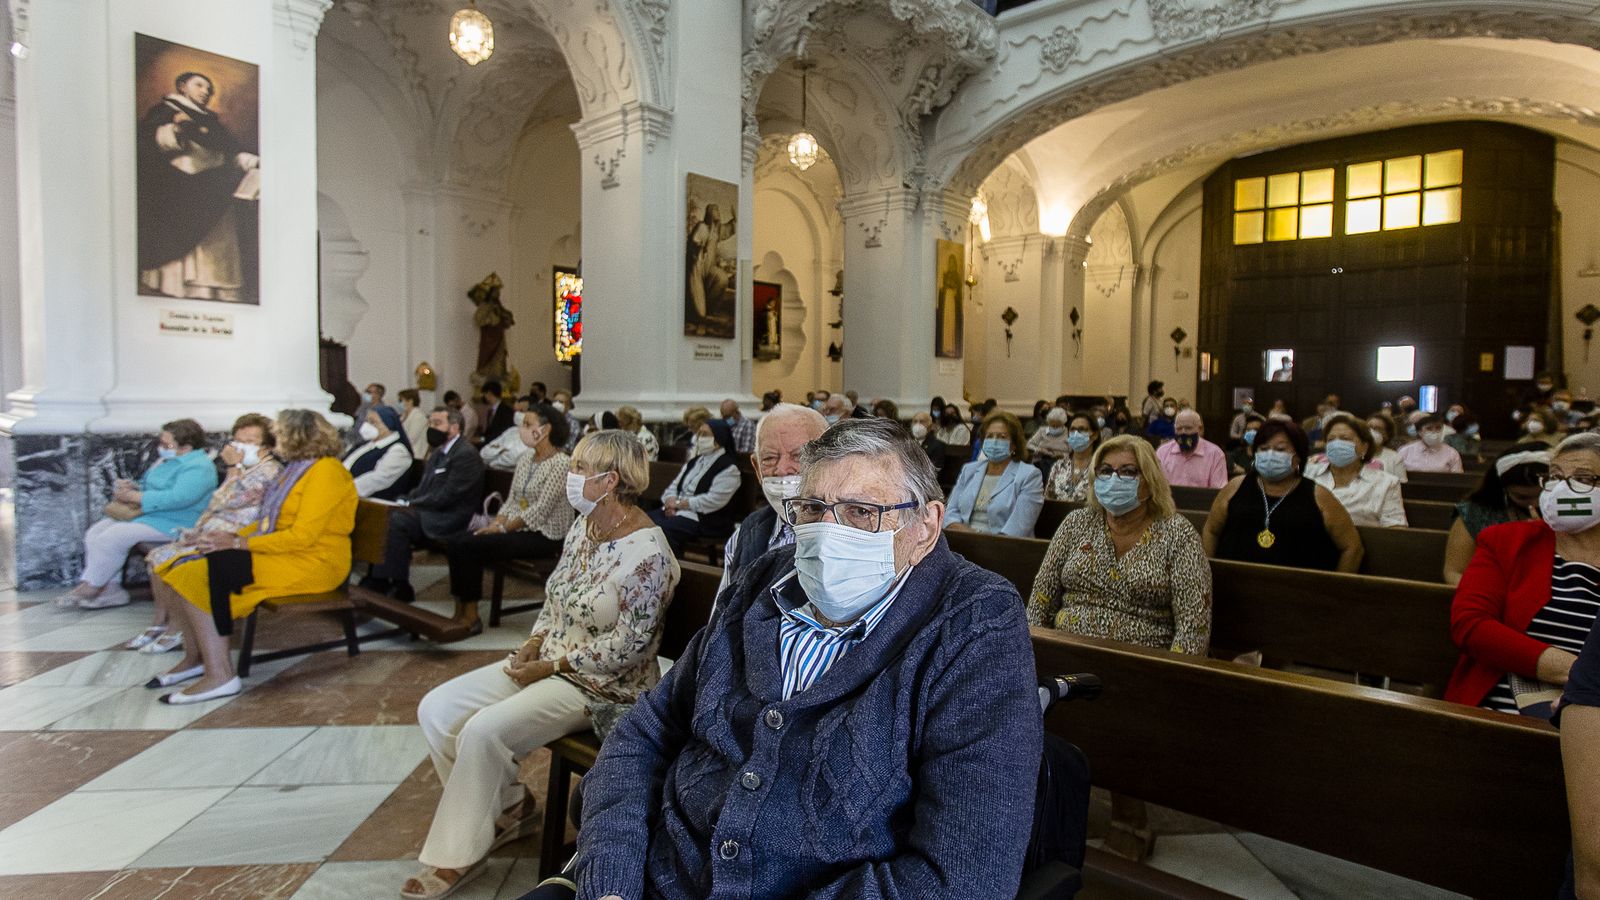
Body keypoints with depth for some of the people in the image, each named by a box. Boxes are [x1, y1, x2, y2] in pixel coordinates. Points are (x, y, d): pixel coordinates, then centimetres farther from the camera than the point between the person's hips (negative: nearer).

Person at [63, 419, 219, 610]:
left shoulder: (198, 467, -17)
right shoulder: (168, 459, 17)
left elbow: (177, 498, -30)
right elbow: (150, 488, 28)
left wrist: (133, 496, -19)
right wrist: (131, 487, 4)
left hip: (171, 524, -11)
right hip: (145, 515, 11)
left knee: (112, 537, -21)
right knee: (94, 534, 0)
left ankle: (89, 590, -2)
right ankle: (107, 590, -2)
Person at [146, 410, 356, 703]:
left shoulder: (325, 471, -13)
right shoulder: (297, 468, 18)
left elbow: (303, 536, -20)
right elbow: (270, 523, 18)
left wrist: (239, 543, -15)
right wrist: (234, 537, 1)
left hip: (312, 562, -9)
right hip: (280, 551, 10)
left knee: (198, 577, -21)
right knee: (173, 572, 1)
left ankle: (220, 676, -16)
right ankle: (195, 657, 13)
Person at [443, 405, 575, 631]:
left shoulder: (560, 464, -14)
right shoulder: (526, 458, 13)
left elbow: (540, 510, -18)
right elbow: (511, 500, 14)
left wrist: (503, 528, -15)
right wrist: (495, 523, -3)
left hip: (544, 535, -8)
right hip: (517, 528, 8)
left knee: (471, 546, -21)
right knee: (456, 543, -10)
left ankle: (470, 616, -8)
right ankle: (461, 611, -7)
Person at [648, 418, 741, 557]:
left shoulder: (728, 468, -7)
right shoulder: (695, 460, 19)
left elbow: (713, 501, -17)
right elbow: (674, 485, 17)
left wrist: (679, 503, -12)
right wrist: (671, 502, -7)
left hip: (704, 520, -8)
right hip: (676, 512, 8)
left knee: (662, 528, -30)